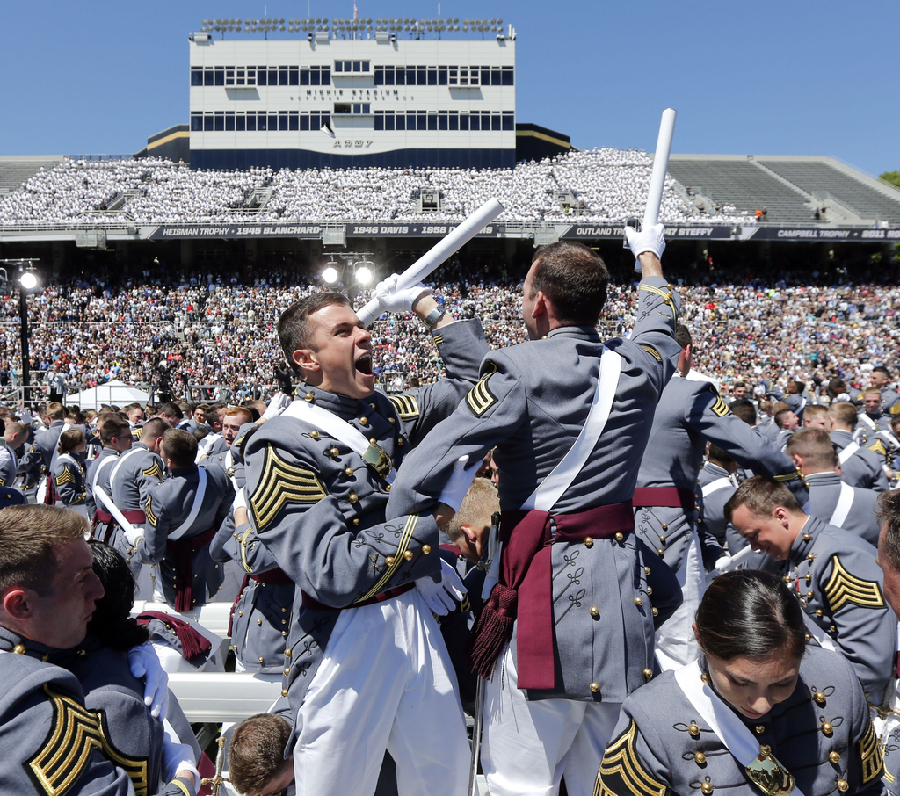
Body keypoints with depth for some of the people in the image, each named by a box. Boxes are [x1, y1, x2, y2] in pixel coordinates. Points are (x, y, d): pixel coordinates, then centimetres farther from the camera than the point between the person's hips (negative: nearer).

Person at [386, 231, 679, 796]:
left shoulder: (522, 372, -14)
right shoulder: (638, 367, 2)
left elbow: (419, 478, -17)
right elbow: (661, 314, 28)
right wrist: (649, 252, 47)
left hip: (545, 582, -6)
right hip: (624, 581, 7)